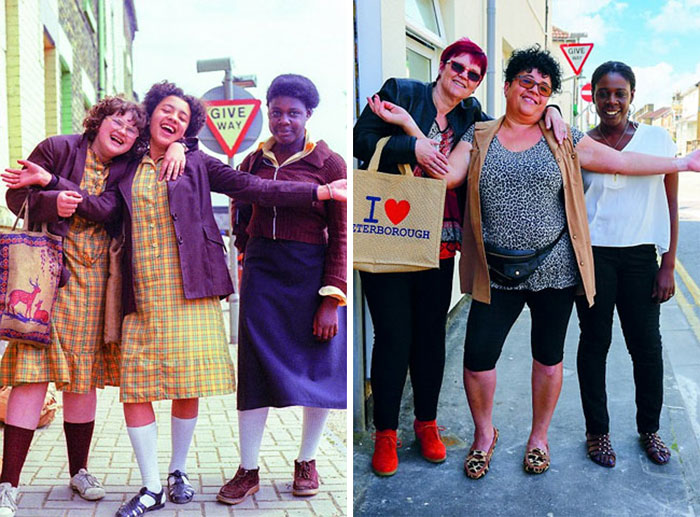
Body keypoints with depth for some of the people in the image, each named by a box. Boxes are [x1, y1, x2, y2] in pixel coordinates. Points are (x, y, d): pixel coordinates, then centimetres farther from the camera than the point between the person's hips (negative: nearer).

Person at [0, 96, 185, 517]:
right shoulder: (58, 149, 0)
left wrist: (177, 147, 0)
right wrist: (52, 202, -22)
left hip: (94, 283, 4)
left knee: (84, 376, 9)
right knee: (34, 372, -9)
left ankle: (79, 471, 24)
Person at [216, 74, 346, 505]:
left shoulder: (330, 164, -4)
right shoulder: (254, 161, 7)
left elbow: (340, 236, -7)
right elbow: (241, 211, 22)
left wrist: (332, 299, -12)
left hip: (312, 274, -2)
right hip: (262, 275, 3)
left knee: (320, 368, 7)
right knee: (255, 369, 2)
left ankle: (307, 462, 28)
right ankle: (248, 470, 15)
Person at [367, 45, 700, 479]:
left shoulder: (563, 141, 6)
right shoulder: (479, 138, 6)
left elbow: (621, 161, 8)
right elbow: (445, 174, -7)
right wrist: (409, 125, -11)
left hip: (554, 268, 1)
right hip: (497, 275, 0)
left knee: (548, 355, 11)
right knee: (478, 356, -2)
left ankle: (539, 436, 33)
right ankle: (484, 434, 25)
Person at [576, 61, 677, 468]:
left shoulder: (658, 139, 3)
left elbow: (670, 205, 4)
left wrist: (668, 266, 0)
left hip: (640, 255, 1)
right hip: (592, 255, 0)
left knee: (647, 343, 5)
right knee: (595, 342, 6)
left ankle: (649, 428, 25)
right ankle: (597, 430, 20)